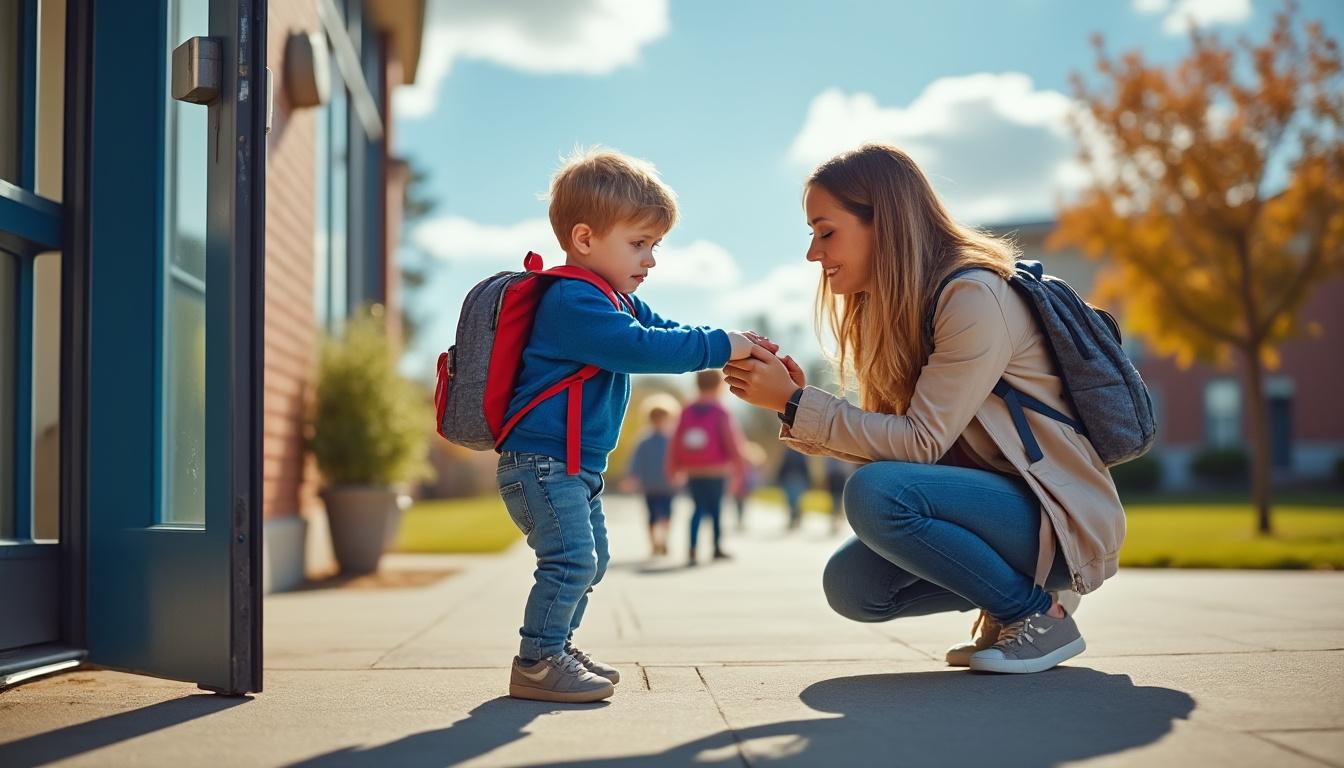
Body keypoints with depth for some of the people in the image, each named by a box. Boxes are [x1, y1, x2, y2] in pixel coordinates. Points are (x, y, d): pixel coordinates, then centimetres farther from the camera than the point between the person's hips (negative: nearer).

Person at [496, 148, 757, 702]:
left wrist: (736, 348, -1)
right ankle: (536, 665, -8)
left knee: (590, 560, 19)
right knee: (571, 558, -16)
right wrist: (720, 346, -25)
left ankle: (556, 648, 30)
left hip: (576, 466, 11)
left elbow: (667, 332, 14)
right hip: (541, 461, -11)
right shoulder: (573, 302, -20)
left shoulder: (615, 303, 16)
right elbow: (642, 348, -29)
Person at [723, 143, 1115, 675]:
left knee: (875, 496, -29)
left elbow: (921, 441, -23)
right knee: (850, 586, -7)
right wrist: (794, 400, -12)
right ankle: (1005, 608, 12)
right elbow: (886, 442, 3)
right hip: (994, 500, 9)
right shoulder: (894, 308, 9)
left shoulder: (975, 296, -20)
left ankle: (1041, 614, -10)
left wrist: (794, 404, -22)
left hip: (1060, 518, -8)